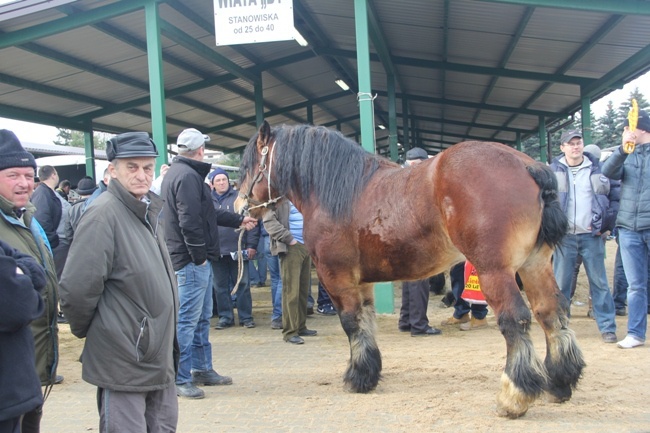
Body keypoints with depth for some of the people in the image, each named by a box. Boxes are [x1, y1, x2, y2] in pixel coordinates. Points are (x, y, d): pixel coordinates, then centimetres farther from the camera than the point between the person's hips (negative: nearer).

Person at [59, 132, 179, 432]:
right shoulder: (104, 213, -17)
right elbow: (77, 287, -23)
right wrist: (88, 331, -7)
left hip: (159, 359, 9)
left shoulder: (150, 211, 10)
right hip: (123, 363, -9)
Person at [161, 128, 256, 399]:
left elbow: (208, 214, 24)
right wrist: (199, 256, -18)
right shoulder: (187, 176, -17)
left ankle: (202, 369, 29)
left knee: (202, 318, 18)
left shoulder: (179, 173, 17)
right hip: (191, 261, -11)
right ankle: (180, 379, 0)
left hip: (198, 261, 11)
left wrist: (239, 221, 30)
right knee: (187, 320, -6)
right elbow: (190, 222, -25)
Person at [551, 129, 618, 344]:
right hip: (564, 236, 0)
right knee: (561, 283, 3)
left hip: (592, 235, 0)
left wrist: (606, 224, -1)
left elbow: (614, 197, 9)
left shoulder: (599, 169, 8)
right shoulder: (552, 171, 7)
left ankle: (607, 327, 8)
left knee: (599, 282, 2)